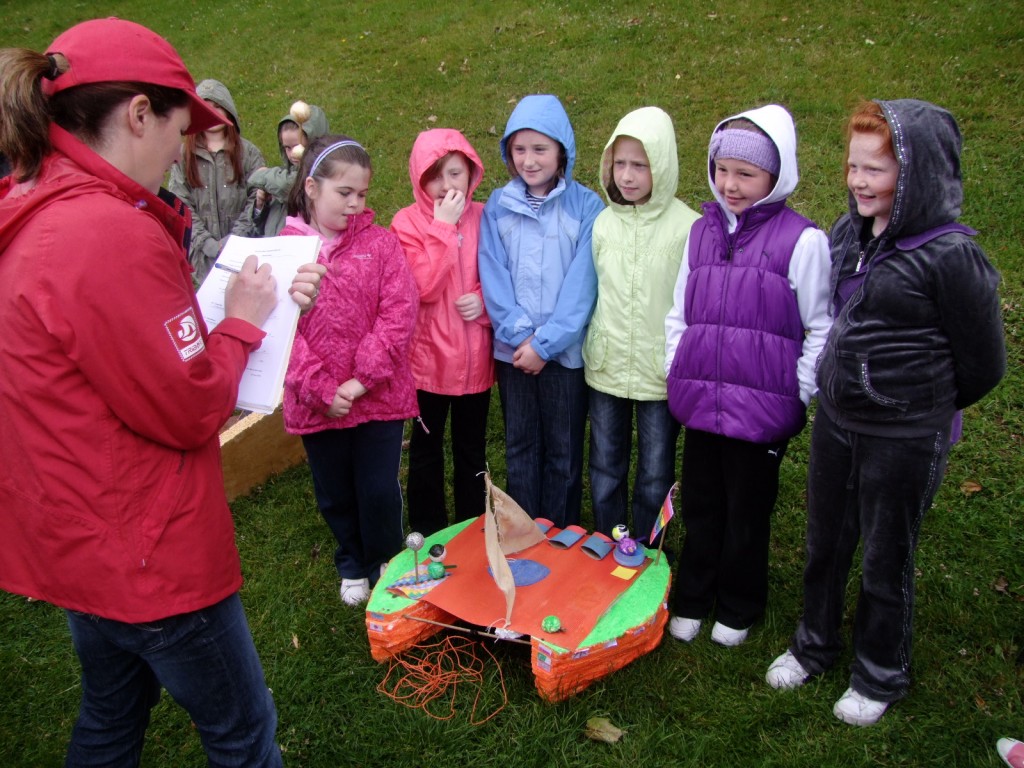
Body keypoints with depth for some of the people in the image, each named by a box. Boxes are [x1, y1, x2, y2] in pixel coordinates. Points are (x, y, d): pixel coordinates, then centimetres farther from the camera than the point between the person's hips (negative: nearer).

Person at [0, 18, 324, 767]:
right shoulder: (111, 233, -26)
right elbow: (191, 411, -22)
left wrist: (224, 309, 7)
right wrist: (244, 320, -7)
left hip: (82, 537, 10)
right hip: (144, 551, -10)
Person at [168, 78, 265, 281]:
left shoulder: (248, 153, 6)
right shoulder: (184, 156, 8)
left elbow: (257, 200, 0)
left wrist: (233, 239, -11)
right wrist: (208, 244, -11)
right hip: (203, 255, 1)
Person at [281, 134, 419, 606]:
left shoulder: (380, 243, -3)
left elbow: (399, 313, -10)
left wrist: (363, 378, -16)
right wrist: (321, 389, -15)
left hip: (380, 395, -1)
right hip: (316, 402, 1)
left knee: (380, 492, 7)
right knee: (335, 495, 17)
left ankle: (387, 567, 34)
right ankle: (352, 566, 42)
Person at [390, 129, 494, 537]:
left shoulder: (483, 217, 0)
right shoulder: (408, 222, -7)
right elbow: (423, 287, -19)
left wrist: (486, 298, -14)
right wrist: (443, 227, -19)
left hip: (475, 357, 2)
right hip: (428, 357, -2)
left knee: (472, 449, 16)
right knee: (426, 449, 13)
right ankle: (427, 535, 29)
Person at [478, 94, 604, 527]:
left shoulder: (585, 206, -5)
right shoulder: (498, 206, 3)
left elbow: (581, 283, -11)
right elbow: (492, 276, -2)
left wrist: (545, 342, -15)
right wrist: (520, 334, -13)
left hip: (564, 351, -2)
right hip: (512, 350, 3)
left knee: (564, 452, 9)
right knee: (520, 447, 14)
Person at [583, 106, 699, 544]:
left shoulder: (686, 226, -9)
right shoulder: (602, 223, 2)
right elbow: (587, 292, 8)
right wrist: (589, 349, 8)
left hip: (660, 372, -3)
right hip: (605, 368, 3)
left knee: (656, 475, 11)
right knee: (605, 469, 16)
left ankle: (647, 554, 31)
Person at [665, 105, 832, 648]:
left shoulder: (802, 240, -9)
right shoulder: (703, 231, 6)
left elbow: (821, 329, -4)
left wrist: (799, 397, -6)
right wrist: (677, 375, 8)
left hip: (761, 408, -4)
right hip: (700, 400, 4)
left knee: (748, 511, 13)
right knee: (700, 505, 17)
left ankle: (738, 608, 34)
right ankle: (693, 599, 36)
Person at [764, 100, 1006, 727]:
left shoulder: (949, 255, -19)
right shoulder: (849, 233, 1)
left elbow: (983, 365, -9)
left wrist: (924, 407, 4)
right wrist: (836, 387, 11)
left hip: (905, 439, -6)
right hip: (835, 421, 6)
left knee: (887, 560, 12)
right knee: (825, 545, 20)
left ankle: (881, 676, 36)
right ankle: (815, 644, 44)